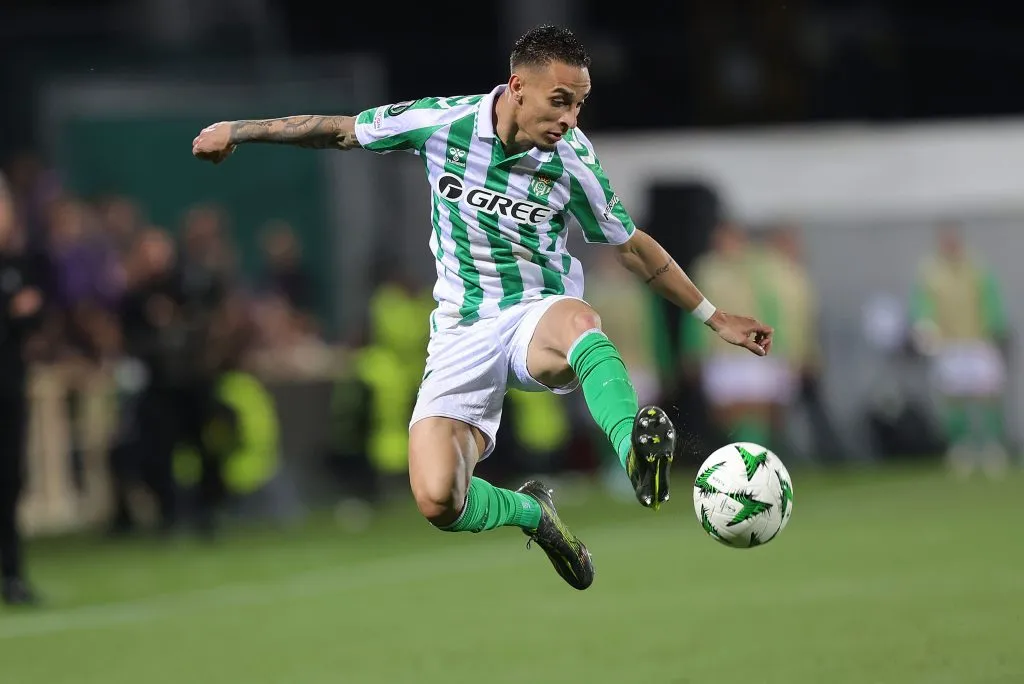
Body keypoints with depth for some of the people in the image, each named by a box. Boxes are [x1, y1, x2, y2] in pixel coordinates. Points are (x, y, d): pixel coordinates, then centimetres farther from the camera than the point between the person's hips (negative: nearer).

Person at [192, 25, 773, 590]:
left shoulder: (572, 162, -7)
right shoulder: (442, 122, -8)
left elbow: (632, 246, 9)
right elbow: (343, 131, 9)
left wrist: (715, 317, 12)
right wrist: (237, 130, 16)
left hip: (540, 315, -1)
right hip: (463, 332, 1)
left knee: (578, 321, -42)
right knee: (438, 501, -19)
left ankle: (639, 456, -62)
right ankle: (532, 513, 14)